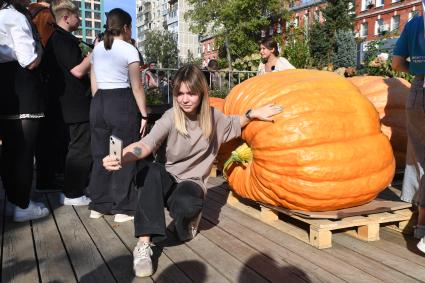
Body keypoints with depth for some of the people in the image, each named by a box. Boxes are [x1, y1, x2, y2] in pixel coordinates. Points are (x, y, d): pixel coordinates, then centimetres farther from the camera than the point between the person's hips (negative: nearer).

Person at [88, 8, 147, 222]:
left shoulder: (97, 49, 14)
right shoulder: (129, 50, -4)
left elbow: (94, 83, 15)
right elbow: (136, 87, -8)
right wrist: (144, 115, -4)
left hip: (98, 103, 6)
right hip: (123, 104, -6)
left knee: (100, 155, 13)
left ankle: (98, 206, 20)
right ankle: (123, 209, 6)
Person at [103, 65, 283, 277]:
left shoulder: (213, 117, -4)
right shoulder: (171, 118, -14)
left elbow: (234, 124, 19)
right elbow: (147, 144, -30)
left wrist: (252, 114, -2)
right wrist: (122, 158, -50)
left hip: (193, 183, 0)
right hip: (167, 181, 0)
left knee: (185, 204, -38)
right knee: (152, 171, -38)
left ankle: (189, 217, 2)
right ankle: (143, 245, -34)